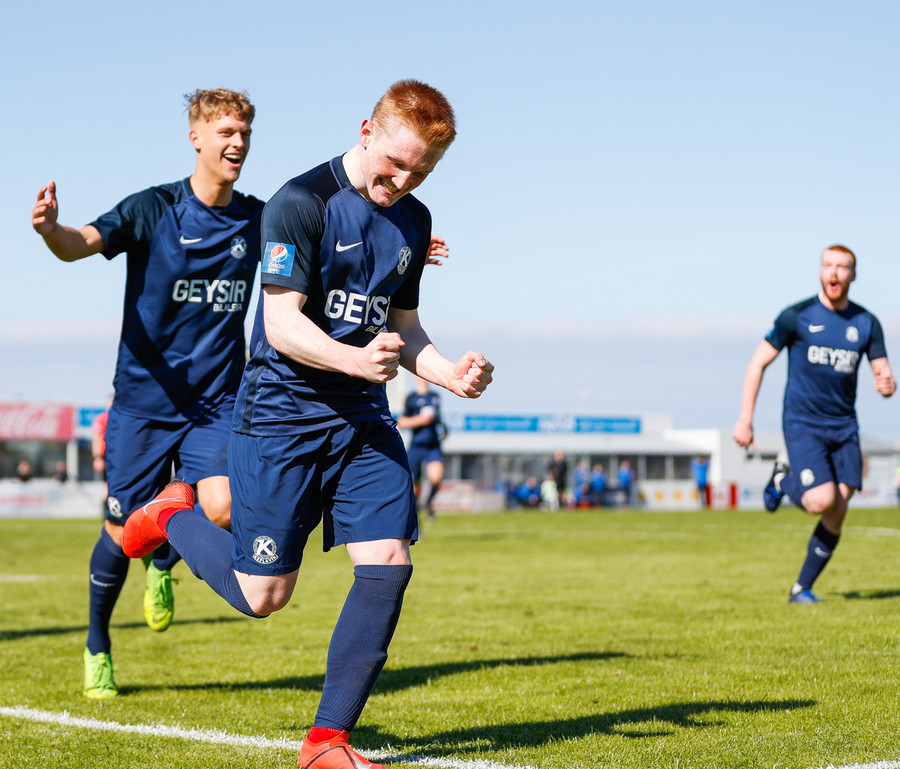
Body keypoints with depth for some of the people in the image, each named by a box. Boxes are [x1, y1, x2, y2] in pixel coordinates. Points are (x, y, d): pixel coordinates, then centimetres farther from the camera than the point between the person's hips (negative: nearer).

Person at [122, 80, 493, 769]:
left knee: (389, 563, -10)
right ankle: (174, 515, 30)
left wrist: (447, 372, 0)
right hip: (283, 410, -6)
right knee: (261, 596, -1)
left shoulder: (414, 221, 10)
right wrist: (354, 359, -36)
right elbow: (283, 324, -18)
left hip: (364, 416, 6)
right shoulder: (302, 202, -13)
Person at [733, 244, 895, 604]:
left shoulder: (867, 323, 4)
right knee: (822, 501, -21)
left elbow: (884, 376, 7)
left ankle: (802, 588, 12)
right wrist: (745, 419, -6)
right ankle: (784, 481, 13)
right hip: (802, 424, -4)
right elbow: (757, 363, -2)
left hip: (844, 426, 4)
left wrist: (887, 385, -19)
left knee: (837, 515, -3)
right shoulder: (796, 316, -7)